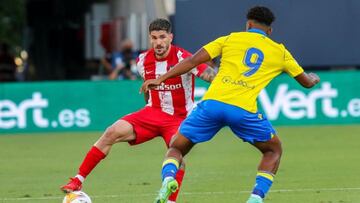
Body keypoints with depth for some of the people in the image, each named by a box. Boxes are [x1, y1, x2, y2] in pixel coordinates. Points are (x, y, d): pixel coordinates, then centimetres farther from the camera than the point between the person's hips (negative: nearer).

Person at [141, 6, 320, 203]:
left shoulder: (230, 39, 17)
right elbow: (307, 82, 33)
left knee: (176, 148, 16)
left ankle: (168, 178, -17)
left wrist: (161, 79, 10)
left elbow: (192, 61, 8)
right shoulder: (280, 52, 20)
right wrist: (313, 78, 57)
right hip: (244, 109, 0)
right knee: (274, 150, 24)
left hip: (212, 103, 0)